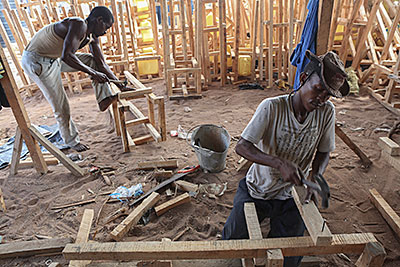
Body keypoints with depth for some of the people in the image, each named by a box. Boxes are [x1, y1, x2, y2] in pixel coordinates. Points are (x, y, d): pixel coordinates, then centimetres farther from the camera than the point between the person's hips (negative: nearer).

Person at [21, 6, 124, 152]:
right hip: (36, 62, -9)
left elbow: (101, 64, 4)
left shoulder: (92, 37, 1)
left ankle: (104, 99, 2)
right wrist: (92, 73, -34)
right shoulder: (79, 24, -26)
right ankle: (71, 141, 15)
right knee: (61, 106, -4)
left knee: (95, 61, 6)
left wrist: (119, 83, 0)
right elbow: (67, 56, -38)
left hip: (55, 59, 9)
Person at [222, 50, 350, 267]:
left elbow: (324, 152, 1)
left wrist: (315, 175, -20)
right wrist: (280, 163, -38)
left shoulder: (327, 112, -11)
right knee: (232, 240, 7)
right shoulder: (272, 107, -23)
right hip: (258, 190, -2)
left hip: (291, 195, 2)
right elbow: (242, 146, -25)